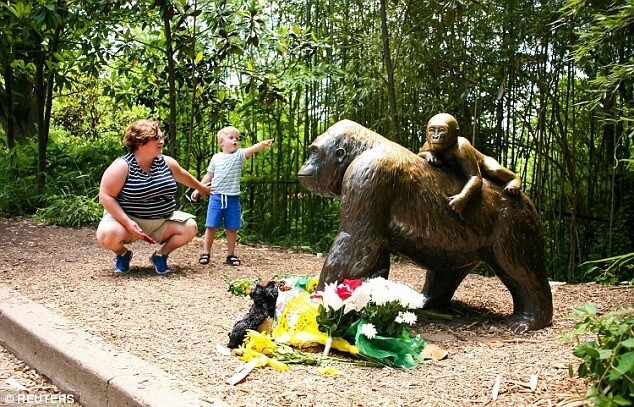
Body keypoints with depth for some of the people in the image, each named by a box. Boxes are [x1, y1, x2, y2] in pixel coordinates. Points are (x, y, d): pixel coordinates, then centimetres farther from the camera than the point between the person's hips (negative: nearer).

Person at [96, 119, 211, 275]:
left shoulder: (167, 163, 1)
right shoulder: (122, 166, -16)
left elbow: (184, 176, 21)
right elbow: (106, 196, -18)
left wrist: (201, 188, 38)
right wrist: (128, 223, -27)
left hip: (162, 221, 5)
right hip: (126, 218, -5)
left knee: (190, 227, -15)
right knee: (107, 235, -34)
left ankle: (161, 255, 9)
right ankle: (122, 254, 4)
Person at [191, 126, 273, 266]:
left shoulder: (239, 155, 0)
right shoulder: (216, 157, 6)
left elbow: (252, 149, -19)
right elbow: (209, 176, 14)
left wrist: (263, 143, -37)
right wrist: (198, 189, 12)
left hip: (232, 198, 0)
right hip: (216, 197, 0)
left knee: (232, 228, 6)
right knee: (211, 226, 2)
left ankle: (231, 254, 18)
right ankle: (206, 253, 12)